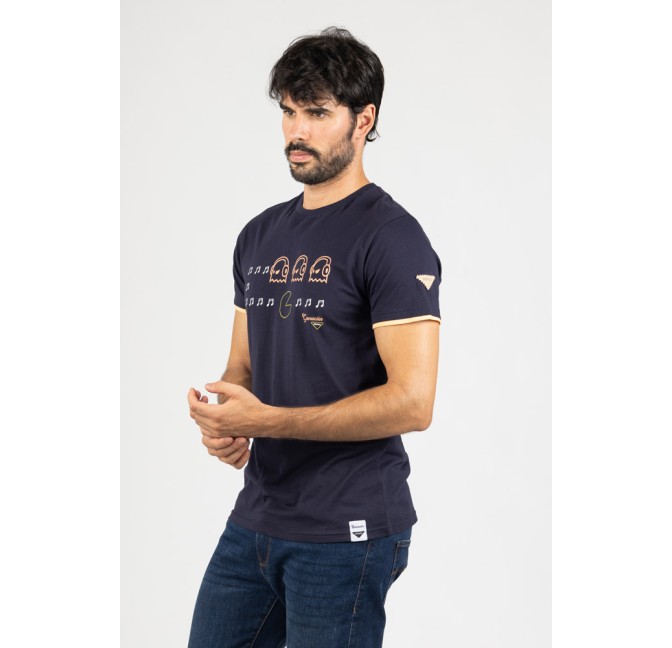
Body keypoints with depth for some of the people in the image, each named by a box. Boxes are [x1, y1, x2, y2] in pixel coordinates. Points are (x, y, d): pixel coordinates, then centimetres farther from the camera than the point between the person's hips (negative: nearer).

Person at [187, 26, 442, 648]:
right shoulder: (261, 235, 12)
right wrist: (222, 423, -5)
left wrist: (265, 420, -19)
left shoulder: (391, 237, -13)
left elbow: (412, 401, -20)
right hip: (255, 519, 7)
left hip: (347, 533, -7)